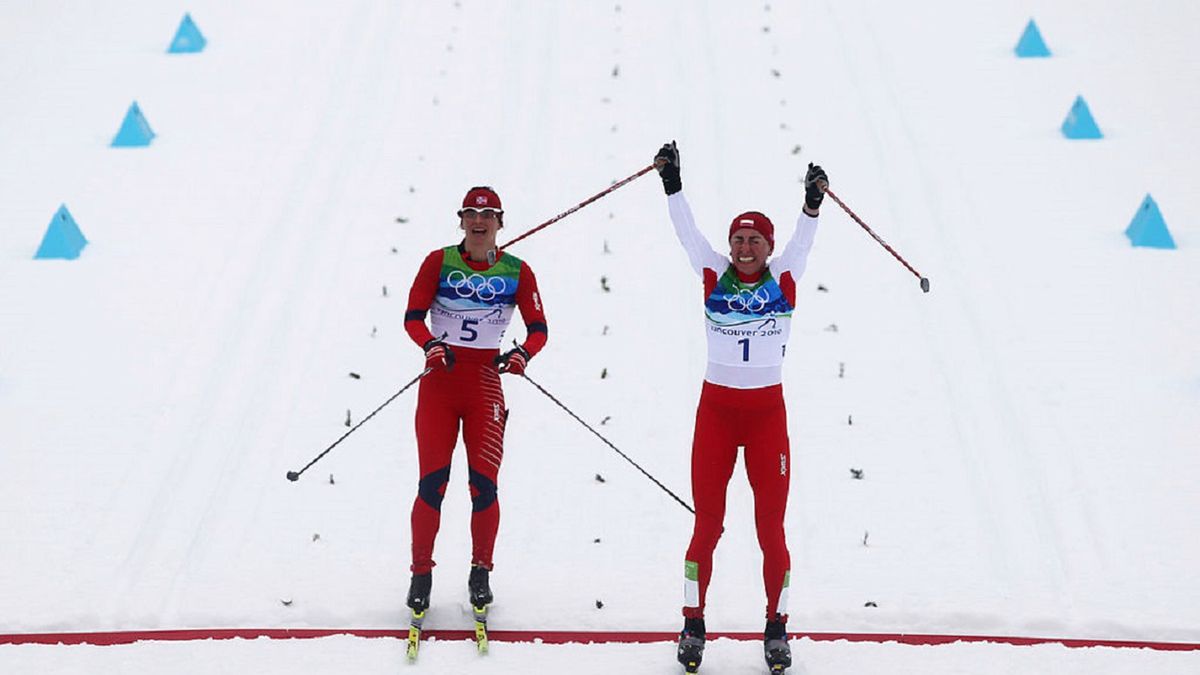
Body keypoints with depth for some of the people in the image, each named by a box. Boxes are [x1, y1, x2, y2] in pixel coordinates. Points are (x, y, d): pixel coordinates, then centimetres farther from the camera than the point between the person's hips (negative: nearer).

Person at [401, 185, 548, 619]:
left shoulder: (516, 271, 4)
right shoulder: (439, 262, 2)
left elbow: (538, 327, 2)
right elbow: (413, 316, -3)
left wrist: (524, 353, -18)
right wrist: (431, 344, -23)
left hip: (484, 381, 1)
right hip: (439, 379, 0)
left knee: (483, 484, -6)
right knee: (432, 482, -6)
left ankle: (481, 573, 12)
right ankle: (421, 574, 8)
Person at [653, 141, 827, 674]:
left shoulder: (783, 279, 0)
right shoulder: (713, 276, 1)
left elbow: (802, 240, -13)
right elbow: (686, 232, -7)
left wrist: (813, 200, -30)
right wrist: (671, 183, -19)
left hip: (768, 412, 0)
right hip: (716, 409, 0)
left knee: (771, 527, 3)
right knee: (707, 524, 4)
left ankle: (776, 628, 13)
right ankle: (693, 625, 13)